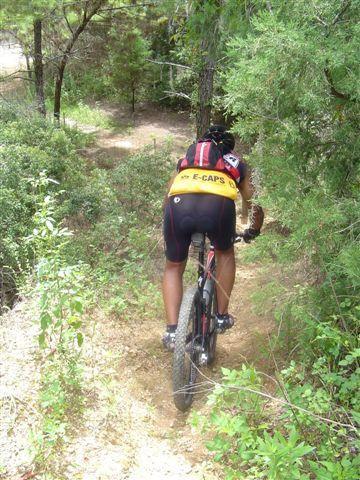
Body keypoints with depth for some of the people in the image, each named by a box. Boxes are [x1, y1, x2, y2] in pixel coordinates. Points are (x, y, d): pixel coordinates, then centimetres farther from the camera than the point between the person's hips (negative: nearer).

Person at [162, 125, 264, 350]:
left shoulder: (187, 157, 39)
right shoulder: (237, 164, 36)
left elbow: (167, 199, 39)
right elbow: (256, 207, 36)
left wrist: (172, 229, 55)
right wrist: (253, 232, 55)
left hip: (179, 204, 1)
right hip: (218, 204, -1)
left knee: (173, 268, 23)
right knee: (225, 254, 31)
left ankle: (172, 330, 13)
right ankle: (222, 316, 33)